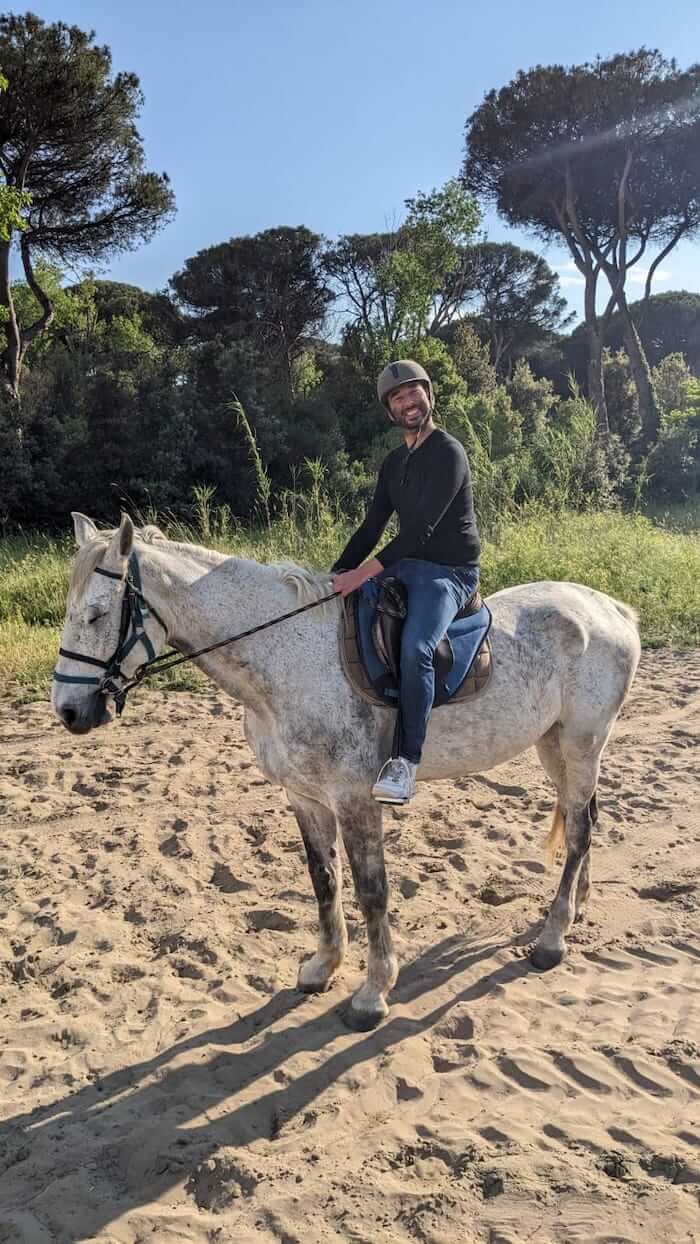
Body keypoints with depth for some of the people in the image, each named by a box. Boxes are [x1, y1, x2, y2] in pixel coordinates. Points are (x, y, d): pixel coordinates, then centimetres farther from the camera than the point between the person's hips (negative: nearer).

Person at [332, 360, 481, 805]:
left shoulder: (449, 453, -12)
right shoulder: (395, 461, 15)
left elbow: (421, 528, -22)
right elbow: (373, 526, 15)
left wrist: (362, 574, -27)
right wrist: (337, 575, 4)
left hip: (450, 572, -9)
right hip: (407, 565, 9)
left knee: (415, 648, -33)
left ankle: (408, 761, -25)